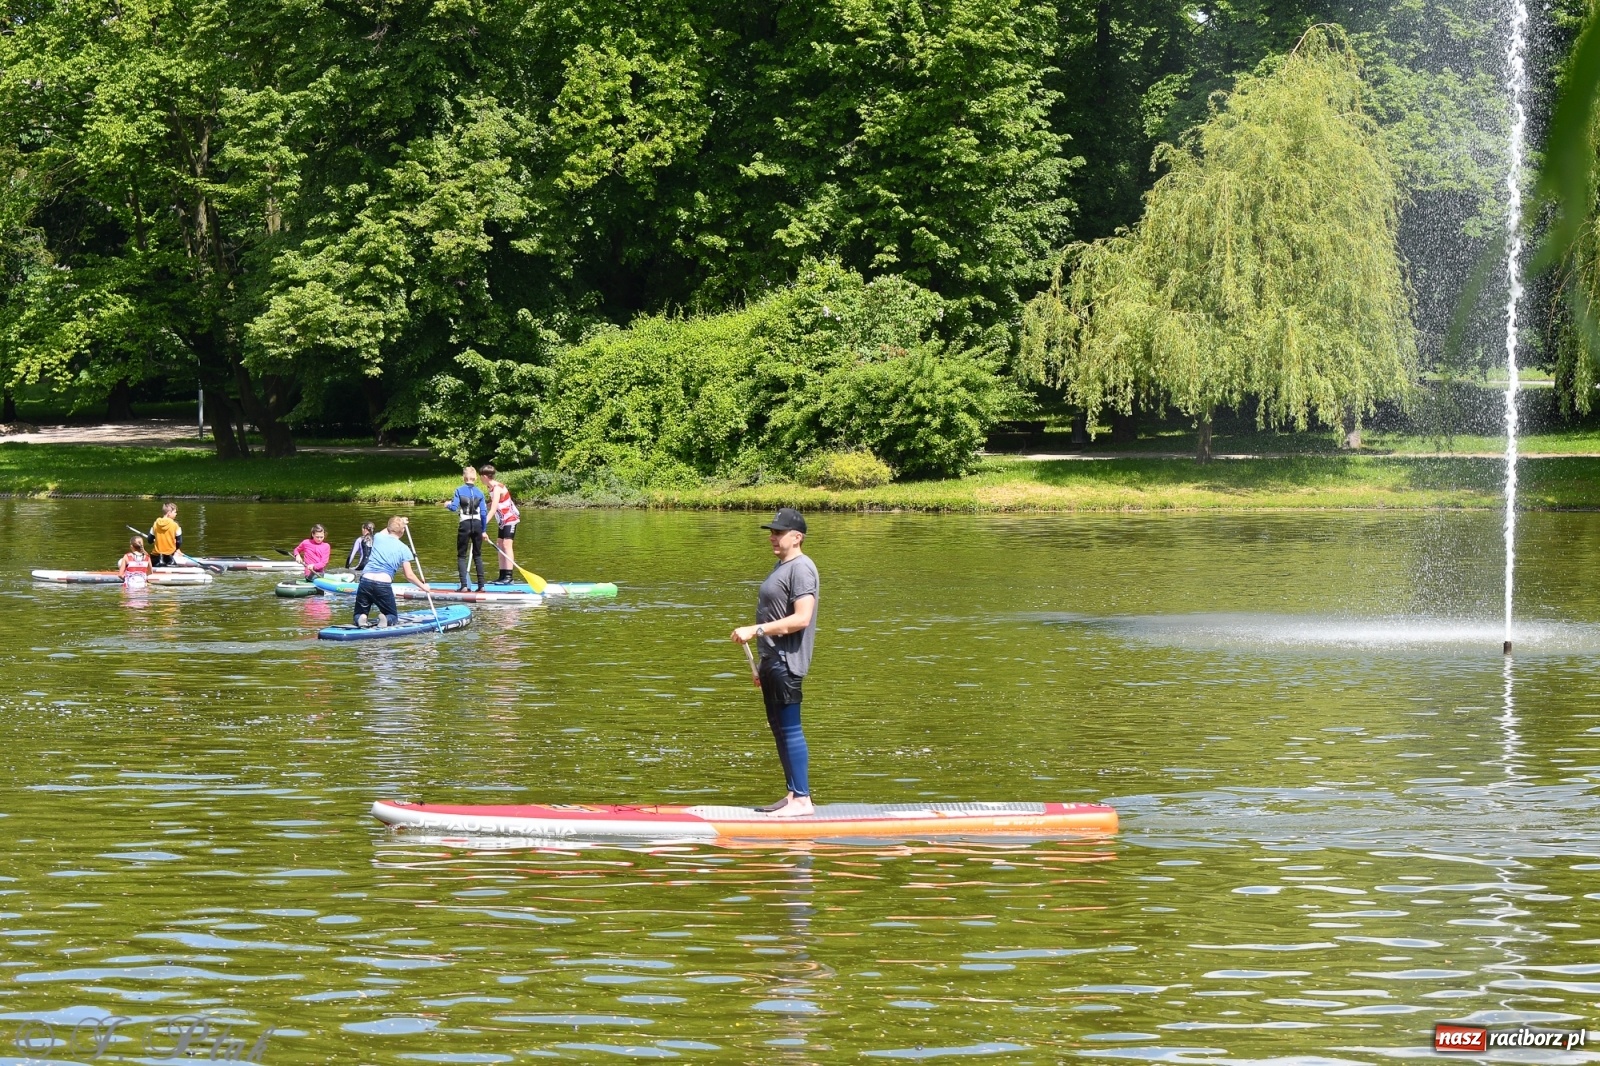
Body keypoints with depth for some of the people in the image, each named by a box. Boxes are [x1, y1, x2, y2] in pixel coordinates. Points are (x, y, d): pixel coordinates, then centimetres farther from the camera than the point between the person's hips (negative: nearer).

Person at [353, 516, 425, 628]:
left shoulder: (378, 538, 10)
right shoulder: (404, 549, 4)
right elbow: (409, 576, 5)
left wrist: (395, 523, 49)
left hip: (366, 581, 2)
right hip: (384, 585, -2)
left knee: (358, 615, 17)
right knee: (393, 617, 18)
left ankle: (361, 619, -20)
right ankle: (387, 619, -18)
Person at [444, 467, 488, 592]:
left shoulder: (459, 490, -3)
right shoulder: (480, 492, 4)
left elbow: (454, 507, -10)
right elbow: (484, 513, 3)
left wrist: (448, 504, 14)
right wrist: (483, 530, 11)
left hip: (464, 525, -3)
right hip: (477, 524, 3)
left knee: (461, 555, 4)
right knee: (477, 555, 14)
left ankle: (464, 585, -9)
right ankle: (481, 585, 8)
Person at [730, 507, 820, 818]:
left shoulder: (801, 568, -13)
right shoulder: (781, 566, 19)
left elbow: (801, 618, -24)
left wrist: (754, 631, -22)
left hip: (787, 662, -11)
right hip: (773, 661, 11)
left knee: (789, 729, -10)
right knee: (778, 728, 12)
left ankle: (802, 799, -8)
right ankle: (792, 795, 18)